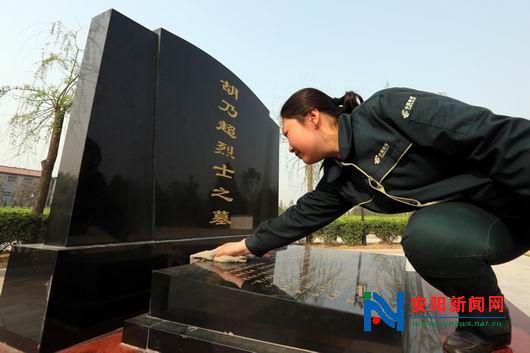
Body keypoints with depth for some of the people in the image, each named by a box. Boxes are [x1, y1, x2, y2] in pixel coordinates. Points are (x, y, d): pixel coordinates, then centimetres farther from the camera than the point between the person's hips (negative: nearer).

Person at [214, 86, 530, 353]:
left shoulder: (388, 109, -23)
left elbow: (494, 134, -24)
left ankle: (490, 323, 0)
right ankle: (481, 322, 10)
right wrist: (251, 245, 11)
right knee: (426, 236, -18)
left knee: (430, 235, -27)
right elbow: (303, 215, 6)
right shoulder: (339, 179, -2)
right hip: (472, 213, 6)